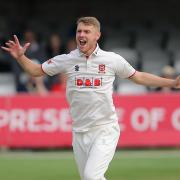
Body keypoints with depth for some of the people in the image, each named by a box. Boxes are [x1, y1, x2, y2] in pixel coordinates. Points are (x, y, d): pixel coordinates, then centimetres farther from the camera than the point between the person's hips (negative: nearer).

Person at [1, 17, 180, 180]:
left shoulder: (113, 59, -1)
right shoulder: (66, 60, 3)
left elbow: (138, 77, 10)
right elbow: (36, 70, 12)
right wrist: (20, 57, -6)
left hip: (105, 130, -3)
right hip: (79, 132, 3)